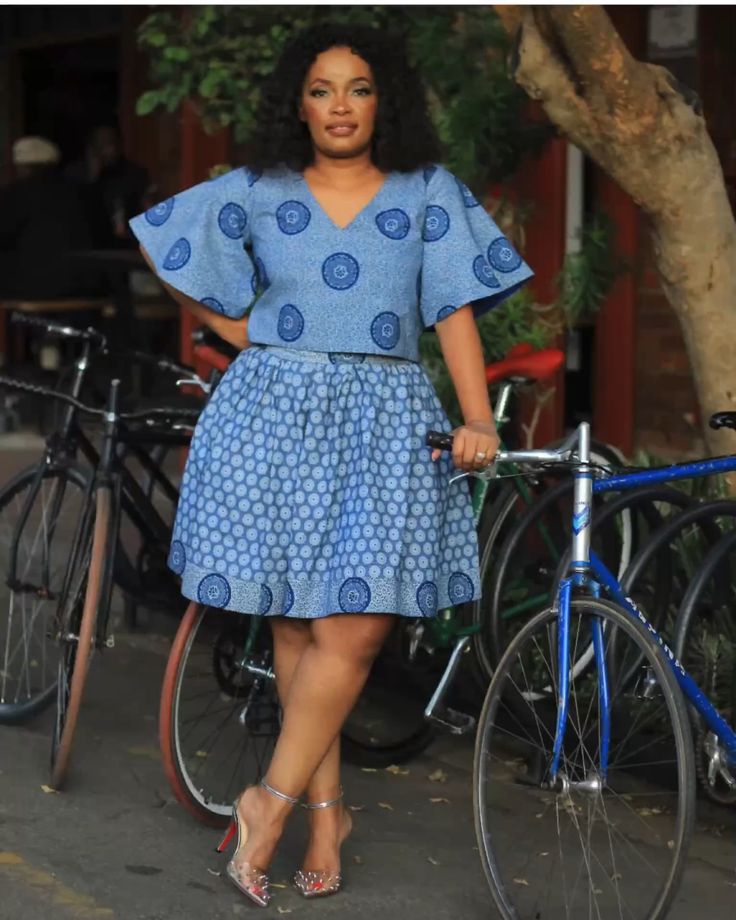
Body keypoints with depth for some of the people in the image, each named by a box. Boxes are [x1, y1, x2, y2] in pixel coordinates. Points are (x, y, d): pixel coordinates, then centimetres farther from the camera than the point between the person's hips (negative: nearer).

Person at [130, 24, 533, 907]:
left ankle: (271, 800, 0)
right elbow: (160, 242, 20)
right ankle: (325, 807, 8)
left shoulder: (428, 193, 8)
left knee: (355, 627, -11)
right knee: (298, 624, 0)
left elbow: (456, 308, 2)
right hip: (277, 412, 0)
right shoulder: (255, 193, 8)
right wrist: (239, 328, 14)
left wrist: (477, 416, -10)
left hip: (384, 420, 0)